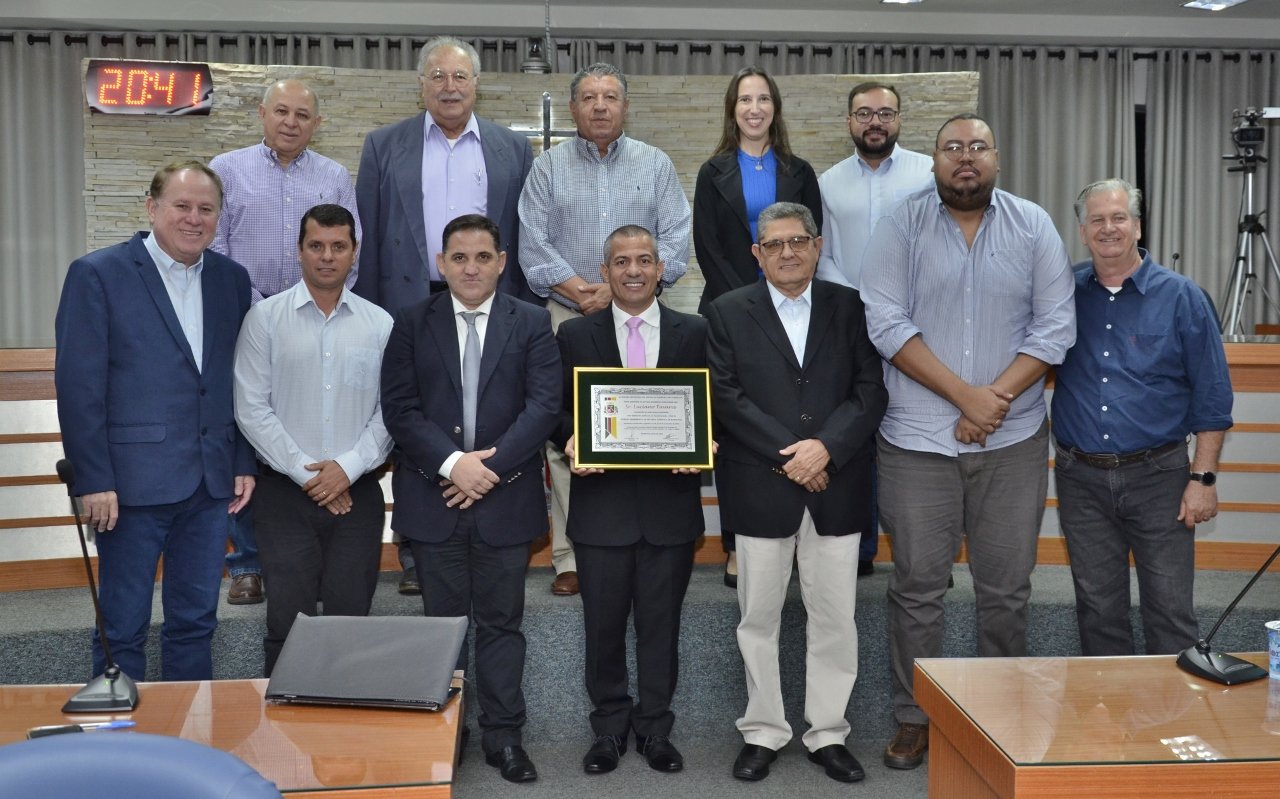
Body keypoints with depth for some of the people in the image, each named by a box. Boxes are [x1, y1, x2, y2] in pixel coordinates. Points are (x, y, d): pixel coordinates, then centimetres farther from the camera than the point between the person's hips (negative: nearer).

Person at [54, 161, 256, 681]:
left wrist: (244, 463, 6)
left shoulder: (232, 280, 9)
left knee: (196, 622, 14)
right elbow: (78, 386, -8)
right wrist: (93, 481, -12)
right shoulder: (97, 274, -5)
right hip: (132, 482, -4)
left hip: (211, 482, 4)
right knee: (123, 629, 6)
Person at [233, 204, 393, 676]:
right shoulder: (265, 318, 1)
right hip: (286, 491, -1)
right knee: (288, 621, -1)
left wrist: (348, 467, -10)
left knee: (351, 620, 6)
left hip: (357, 491, 2)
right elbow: (251, 408, -4)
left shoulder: (379, 324, 5)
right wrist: (305, 472, -9)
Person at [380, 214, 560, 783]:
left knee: (501, 624, 8)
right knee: (443, 624, 10)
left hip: (506, 500, 0)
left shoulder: (532, 323, 4)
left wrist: (491, 467, -14)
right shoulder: (413, 324, 5)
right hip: (433, 500, 1)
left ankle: (503, 735, 18)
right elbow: (399, 407, -3)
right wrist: (452, 463, -15)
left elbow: (545, 405, -6)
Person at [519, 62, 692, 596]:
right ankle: (570, 557, 3)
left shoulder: (656, 165, 11)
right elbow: (533, 247, 1)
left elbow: (675, 242, 2)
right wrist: (583, 293, -11)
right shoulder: (548, 167, 10)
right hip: (567, 318, 0)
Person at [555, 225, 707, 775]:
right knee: (603, 623, 8)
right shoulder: (575, 334, 6)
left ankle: (655, 728, 25)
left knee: (660, 623, 10)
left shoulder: (694, 332, 6)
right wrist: (571, 441, -15)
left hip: (670, 503, 0)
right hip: (601, 503, 0)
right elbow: (558, 410, 5)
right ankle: (610, 727, 25)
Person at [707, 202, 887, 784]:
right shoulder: (729, 313, 3)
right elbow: (726, 397, -6)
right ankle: (763, 732, 22)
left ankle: (827, 733, 21)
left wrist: (825, 446, -15)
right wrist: (788, 454, -13)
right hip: (760, 488, -1)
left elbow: (870, 390, -1)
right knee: (758, 618, 8)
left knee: (834, 619, 7)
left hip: (836, 486, 1)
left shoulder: (850, 308, 6)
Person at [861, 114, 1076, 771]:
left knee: (1007, 588, 9)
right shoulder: (900, 227, -1)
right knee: (917, 586, 5)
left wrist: (996, 398, -12)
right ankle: (914, 720, 19)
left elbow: (1055, 326, 0)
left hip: (1014, 441, 2)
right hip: (919, 440, -1)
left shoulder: (1034, 228, 5)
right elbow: (886, 323, -10)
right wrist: (965, 395, -14)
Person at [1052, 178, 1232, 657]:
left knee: (1170, 611, 1)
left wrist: (1203, 478, -6)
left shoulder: (1181, 298, -1)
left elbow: (1212, 398, -1)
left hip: (1158, 477, -2)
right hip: (1081, 478, 2)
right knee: (1098, 611, 11)